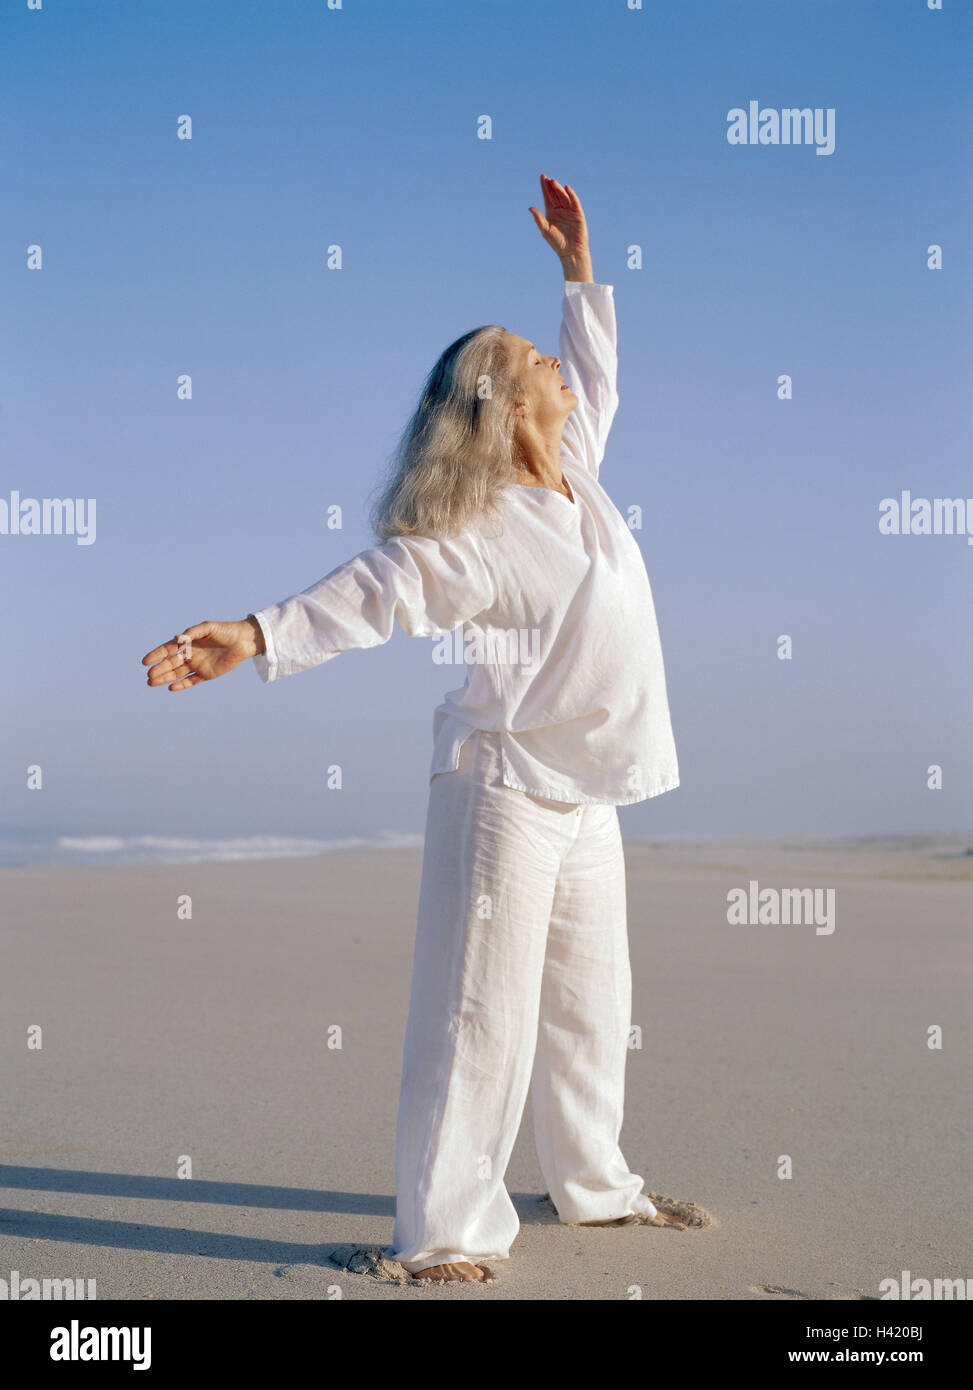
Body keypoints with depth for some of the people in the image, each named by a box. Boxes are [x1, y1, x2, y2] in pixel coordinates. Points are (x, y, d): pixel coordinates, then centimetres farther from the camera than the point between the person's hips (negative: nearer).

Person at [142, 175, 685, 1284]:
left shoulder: (575, 473, 7)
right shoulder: (482, 535, -17)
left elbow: (593, 375, 24)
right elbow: (375, 588, -24)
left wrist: (579, 267, 25)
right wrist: (255, 636, -36)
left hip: (584, 793, 9)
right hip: (508, 785, -9)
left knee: (588, 997, 17)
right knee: (480, 1007, -7)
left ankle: (591, 1183, 32)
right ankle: (441, 1229, -1)